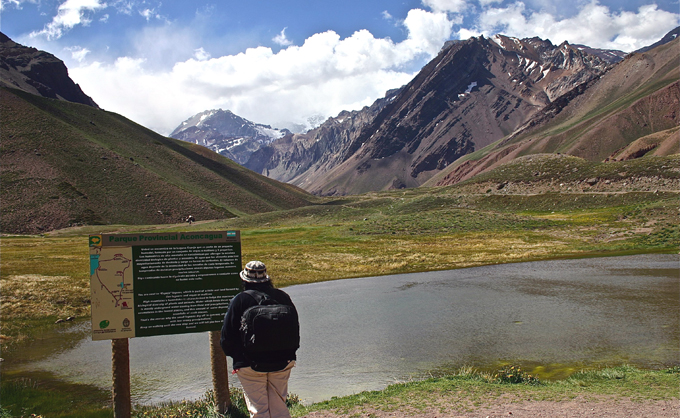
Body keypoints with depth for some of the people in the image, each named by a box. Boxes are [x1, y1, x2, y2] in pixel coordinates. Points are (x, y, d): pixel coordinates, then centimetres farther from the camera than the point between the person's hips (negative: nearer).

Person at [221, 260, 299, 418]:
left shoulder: (239, 301, -10)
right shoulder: (283, 297, 1)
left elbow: (227, 335, -5)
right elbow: (295, 329, 10)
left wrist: (236, 356, 12)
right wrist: (289, 353, 21)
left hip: (251, 365, -4)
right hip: (282, 363, 4)